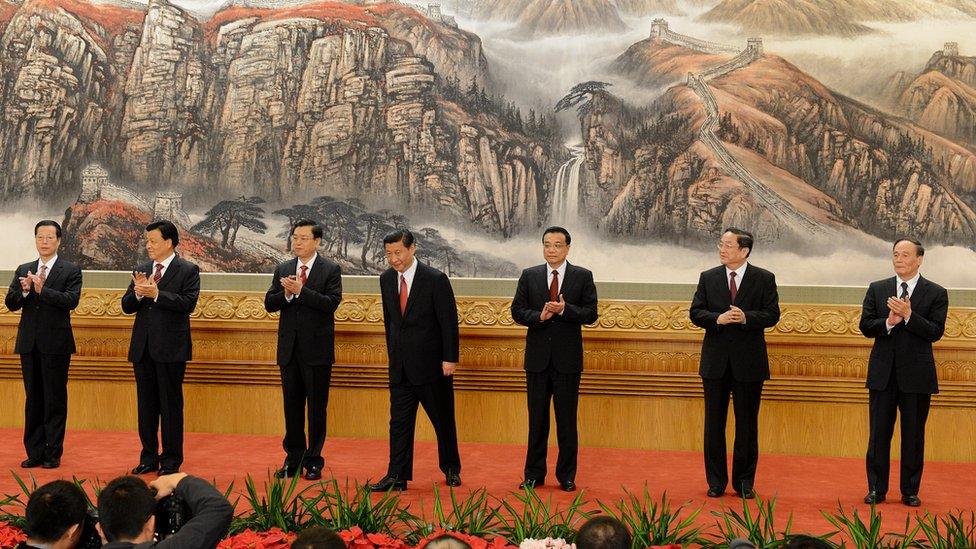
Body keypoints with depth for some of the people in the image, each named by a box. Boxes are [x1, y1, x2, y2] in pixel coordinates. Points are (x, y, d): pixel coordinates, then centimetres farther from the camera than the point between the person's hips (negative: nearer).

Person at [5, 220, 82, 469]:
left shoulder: (71, 271, -1)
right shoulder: (23, 270, 12)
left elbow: (71, 300, -16)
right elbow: (10, 303, 5)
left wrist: (42, 290, -26)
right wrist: (24, 290, -15)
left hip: (56, 344, -4)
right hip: (29, 343, 4)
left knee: (55, 400, 1)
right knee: (33, 399, 10)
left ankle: (53, 453, 7)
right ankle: (34, 452, 16)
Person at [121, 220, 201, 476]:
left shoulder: (188, 271, -4)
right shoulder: (142, 270, 12)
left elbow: (188, 303, -17)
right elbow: (126, 306, 8)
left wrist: (156, 294, -22)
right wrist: (138, 292, -12)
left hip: (170, 348, -5)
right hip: (143, 347, 6)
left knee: (170, 405, 1)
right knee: (146, 404, 11)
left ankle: (171, 461, 9)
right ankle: (149, 457, 21)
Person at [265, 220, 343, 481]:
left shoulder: (331, 270, -3)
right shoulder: (283, 270, 10)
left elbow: (331, 303, -16)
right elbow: (269, 303, 3)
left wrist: (300, 291, -21)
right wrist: (286, 293, -16)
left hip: (317, 349, -4)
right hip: (289, 349, 4)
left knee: (317, 407, 3)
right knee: (292, 406, 10)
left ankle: (314, 461, 11)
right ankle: (293, 459, 19)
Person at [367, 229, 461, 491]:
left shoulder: (435, 280, -13)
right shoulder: (386, 279, 4)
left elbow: (449, 322, -11)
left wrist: (450, 359, -13)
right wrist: (393, 354, 14)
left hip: (431, 363, -4)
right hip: (400, 366, 4)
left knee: (443, 420, 10)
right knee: (399, 421, 2)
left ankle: (451, 469, 27)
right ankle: (396, 477, 4)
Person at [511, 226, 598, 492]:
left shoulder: (582, 276, 1)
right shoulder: (529, 276, 6)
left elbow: (591, 314, -4)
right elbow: (517, 311, 2)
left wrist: (564, 310, -19)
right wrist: (539, 316, -16)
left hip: (568, 359, -2)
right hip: (538, 358, 2)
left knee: (567, 420, 5)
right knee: (537, 419, 8)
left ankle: (567, 476, 15)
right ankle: (534, 474, 17)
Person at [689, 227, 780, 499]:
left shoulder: (764, 279, 0)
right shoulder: (708, 278, 6)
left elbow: (772, 314, -5)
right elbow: (695, 313, 2)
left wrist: (746, 318, -21)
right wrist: (717, 318, -17)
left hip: (749, 361, -2)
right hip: (715, 361, 2)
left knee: (747, 424, 5)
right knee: (714, 423, 6)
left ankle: (744, 482, 15)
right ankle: (716, 481, 15)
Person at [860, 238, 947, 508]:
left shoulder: (936, 293, 0)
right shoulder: (877, 289, 7)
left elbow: (935, 332, -8)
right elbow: (865, 326, 1)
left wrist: (908, 316, -20)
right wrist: (889, 322, -16)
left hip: (917, 374, -2)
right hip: (883, 373, 2)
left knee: (913, 435, 6)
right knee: (879, 434, 6)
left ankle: (910, 491, 15)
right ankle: (876, 489, 14)